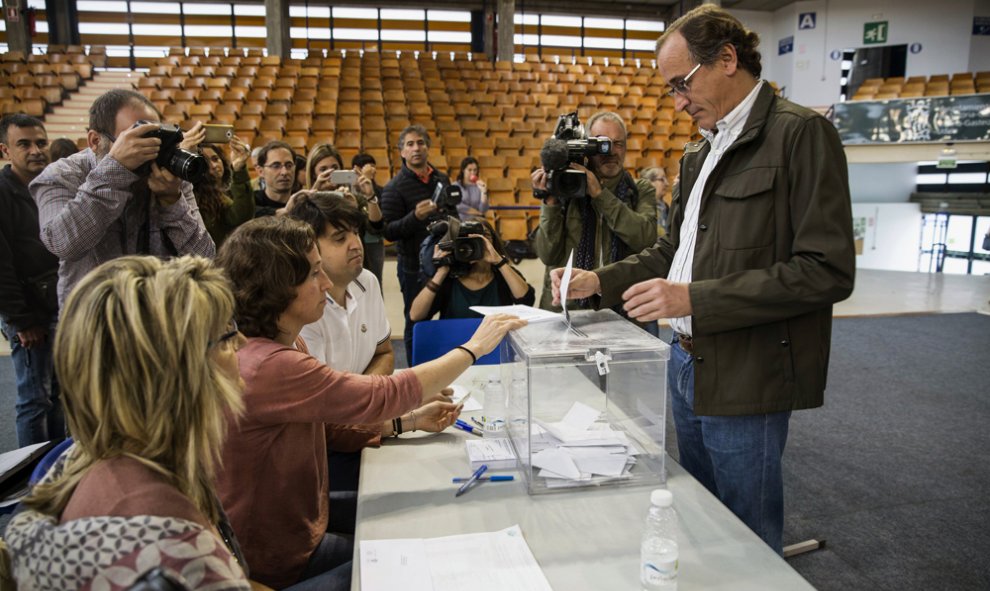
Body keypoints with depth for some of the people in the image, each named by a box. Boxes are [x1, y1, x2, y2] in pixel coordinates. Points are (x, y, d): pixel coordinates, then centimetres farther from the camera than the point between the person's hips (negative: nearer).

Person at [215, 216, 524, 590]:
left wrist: (409, 422, -2)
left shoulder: (282, 346, 1)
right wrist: (473, 348, -19)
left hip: (296, 537, 8)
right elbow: (384, 396, -30)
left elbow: (327, 420, 9)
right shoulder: (269, 367, -31)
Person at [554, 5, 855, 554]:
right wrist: (600, 281, 6)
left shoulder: (801, 133, -12)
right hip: (687, 364, 8)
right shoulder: (700, 153, 14)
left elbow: (828, 271, -19)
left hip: (744, 378, -7)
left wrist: (694, 298, -22)